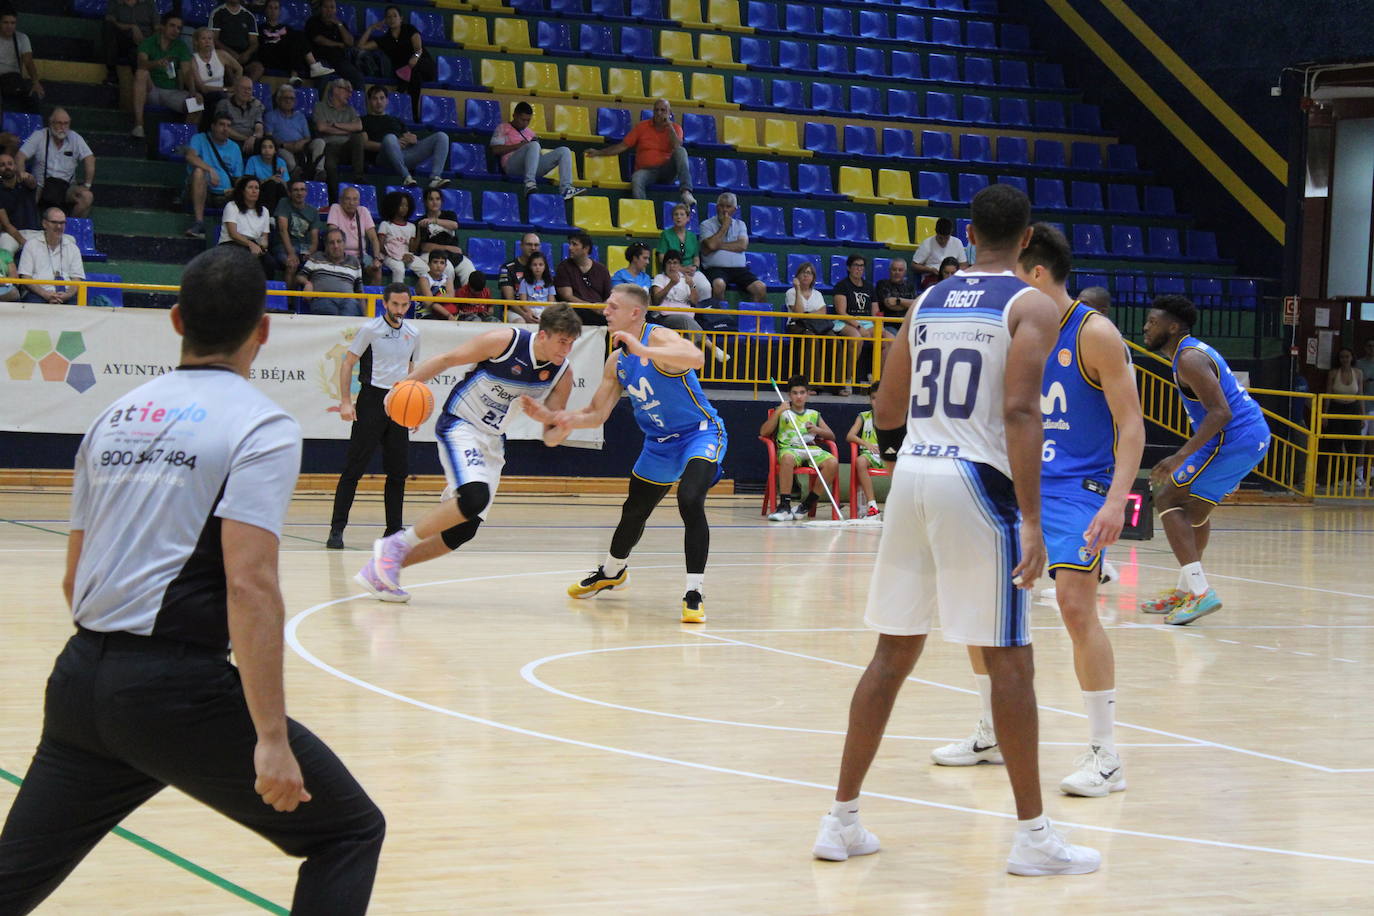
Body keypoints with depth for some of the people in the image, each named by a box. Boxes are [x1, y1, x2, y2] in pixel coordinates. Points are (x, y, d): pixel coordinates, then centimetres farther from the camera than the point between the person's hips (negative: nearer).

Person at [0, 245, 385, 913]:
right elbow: (250, 585, -17)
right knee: (349, 834, 7)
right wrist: (271, 737, -18)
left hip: (80, 681, 7)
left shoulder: (116, 415, 15)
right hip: (178, 690, -7)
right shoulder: (260, 425, -6)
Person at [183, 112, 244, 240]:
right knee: (199, 171, -36)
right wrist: (210, 169, -27)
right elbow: (190, 156, -14)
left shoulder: (234, 148, 19)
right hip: (202, 192, -2)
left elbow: (238, 178, 16)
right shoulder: (199, 139, 9)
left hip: (225, 195, 2)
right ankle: (199, 222, -38)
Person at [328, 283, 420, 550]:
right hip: (372, 398, -5)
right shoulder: (370, 330, -5)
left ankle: (394, 530, 13)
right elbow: (347, 364, -4)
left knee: (399, 470, 5)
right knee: (354, 467, -7)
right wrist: (346, 402, -13)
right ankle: (337, 529, -5)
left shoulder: (413, 334, 10)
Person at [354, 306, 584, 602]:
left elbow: (550, 436, 0)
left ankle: (380, 570, 14)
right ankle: (395, 544, -17)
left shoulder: (562, 375, -4)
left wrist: (561, 429, -24)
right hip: (459, 425, -7)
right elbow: (446, 360, -9)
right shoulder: (504, 341, -18)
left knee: (463, 530, 1)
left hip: (492, 442, 7)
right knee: (475, 496, -31)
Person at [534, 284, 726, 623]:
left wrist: (643, 351, -51)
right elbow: (596, 414, 6)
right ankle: (612, 571, 49)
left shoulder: (660, 338, -22)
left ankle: (694, 594, -25)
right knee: (633, 511, 20)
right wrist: (551, 417, -10)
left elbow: (697, 358, -44)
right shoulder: (617, 360, 2)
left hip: (700, 433, -8)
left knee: (690, 501, -31)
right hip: (659, 442, 8)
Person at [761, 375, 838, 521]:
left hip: (811, 449, 3)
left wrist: (818, 430, -1)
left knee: (832, 462, -28)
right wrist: (778, 412, -6)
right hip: (788, 448, -3)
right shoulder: (782, 412, 16)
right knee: (788, 458, -41)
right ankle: (785, 506, -38)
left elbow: (831, 436, 20)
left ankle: (807, 504, -20)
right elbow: (763, 432, 5)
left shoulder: (814, 414, 23)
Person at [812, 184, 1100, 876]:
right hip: (977, 481, -5)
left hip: (910, 476, 6)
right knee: (1009, 659, 1)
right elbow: (1019, 411, -16)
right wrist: (1031, 520, -18)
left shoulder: (928, 301, 14)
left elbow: (885, 414, 15)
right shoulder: (1031, 307, -4)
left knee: (894, 652, 12)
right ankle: (1032, 836, 5)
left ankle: (842, 820, 14)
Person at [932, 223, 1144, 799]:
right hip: (1024, 484, 8)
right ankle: (992, 735, 23)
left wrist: (1117, 500, -26)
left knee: (1075, 602, -20)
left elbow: (1130, 424, -15)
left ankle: (1106, 756, -13)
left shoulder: (1094, 334, -13)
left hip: (1079, 487, -8)